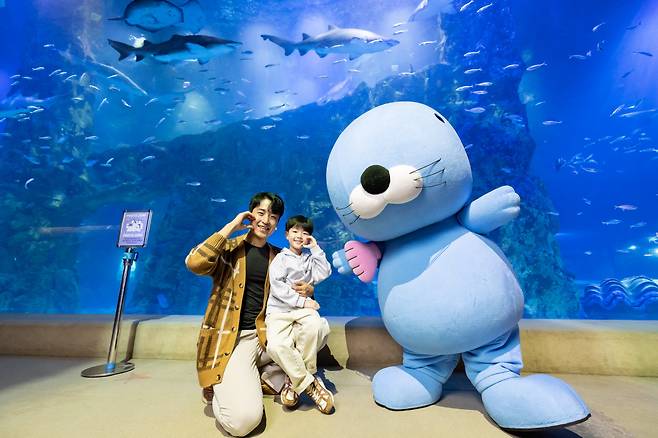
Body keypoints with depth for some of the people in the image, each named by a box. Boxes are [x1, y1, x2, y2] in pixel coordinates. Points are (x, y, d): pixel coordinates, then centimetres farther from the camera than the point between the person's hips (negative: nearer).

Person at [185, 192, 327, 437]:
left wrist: (308, 291, -8)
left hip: (268, 335, 5)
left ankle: (267, 379, 4)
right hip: (233, 340, -5)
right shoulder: (229, 249, -1)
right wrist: (231, 227, -15)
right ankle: (222, 389, 11)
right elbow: (194, 263, -22)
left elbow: (291, 295, 16)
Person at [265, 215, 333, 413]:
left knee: (314, 325, -34)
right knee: (276, 345, -31)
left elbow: (324, 273, -1)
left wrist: (316, 249, 1)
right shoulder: (280, 258, 7)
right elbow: (277, 286, -6)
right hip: (279, 310, -2)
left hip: (303, 309, 2)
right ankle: (310, 384, -14)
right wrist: (302, 301, -13)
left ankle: (295, 379, -14)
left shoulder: (310, 259, 18)